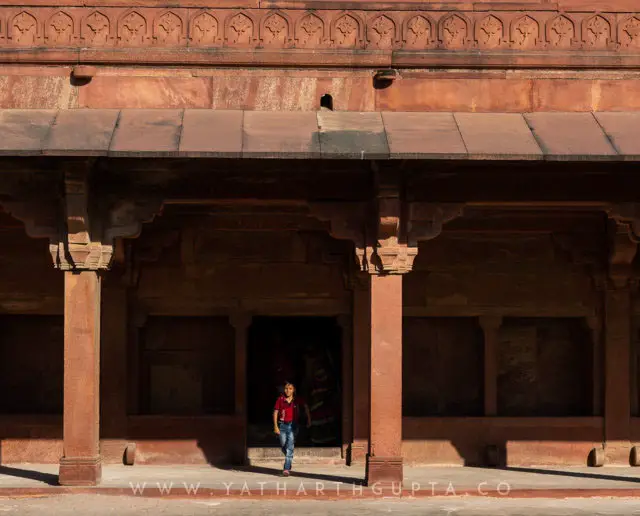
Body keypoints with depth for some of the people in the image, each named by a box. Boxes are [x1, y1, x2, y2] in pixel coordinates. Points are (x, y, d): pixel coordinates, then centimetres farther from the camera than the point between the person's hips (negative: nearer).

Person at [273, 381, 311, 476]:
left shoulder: (297, 399, -3)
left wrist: (308, 419, 12)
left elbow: (305, 407, 14)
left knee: (290, 447, -10)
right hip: (282, 425, 1)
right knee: (283, 446, 11)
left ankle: (287, 469, -12)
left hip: (293, 425, -1)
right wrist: (275, 426, -5)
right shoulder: (280, 399, -4)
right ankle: (289, 462, 39)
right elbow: (275, 412, 1)